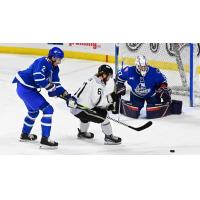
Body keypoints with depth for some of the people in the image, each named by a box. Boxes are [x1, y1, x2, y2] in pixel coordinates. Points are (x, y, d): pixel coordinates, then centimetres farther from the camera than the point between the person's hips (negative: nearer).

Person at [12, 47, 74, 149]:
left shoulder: (54, 68, 8)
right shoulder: (42, 63, -21)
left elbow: (56, 84, 9)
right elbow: (39, 78, -33)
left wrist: (66, 94, -4)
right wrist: (51, 87, -23)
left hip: (28, 88, 10)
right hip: (25, 89, -10)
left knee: (34, 111, 31)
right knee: (48, 110, -12)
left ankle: (24, 135, 49)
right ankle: (44, 140, -12)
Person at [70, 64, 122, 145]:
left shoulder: (93, 80, 16)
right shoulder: (97, 84, -16)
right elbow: (96, 101, -22)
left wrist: (107, 105, 10)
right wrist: (110, 98, -16)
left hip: (75, 105, 10)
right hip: (80, 110, -10)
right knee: (103, 116, -10)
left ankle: (82, 133, 57)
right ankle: (109, 137, -2)